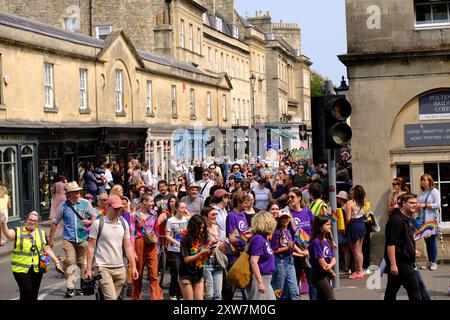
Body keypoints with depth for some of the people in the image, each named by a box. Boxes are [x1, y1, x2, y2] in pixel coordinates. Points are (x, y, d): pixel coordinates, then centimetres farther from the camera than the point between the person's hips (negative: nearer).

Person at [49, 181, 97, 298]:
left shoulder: (85, 203, 2)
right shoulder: (63, 206, -1)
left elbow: (94, 216, 13)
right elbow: (55, 222, 7)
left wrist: (89, 222, -10)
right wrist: (51, 239, 9)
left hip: (83, 238, 2)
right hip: (68, 239, -2)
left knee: (83, 263, 8)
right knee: (69, 262, -13)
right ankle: (70, 288, -7)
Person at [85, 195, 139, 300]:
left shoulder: (124, 223, 10)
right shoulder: (98, 223, -3)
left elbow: (128, 246, 12)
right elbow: (91, 247, -2)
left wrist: (133, 266, 5)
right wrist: (88, 269, -7)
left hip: (120, 268, 5)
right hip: (103, 267, -5)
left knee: (115, 297, 6)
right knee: (111, 298, -16)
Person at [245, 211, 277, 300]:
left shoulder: (263, 238, 9)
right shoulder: (258, 239, -18)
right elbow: (253, 262, -25)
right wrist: (260, 282, -28)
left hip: (265, 279, 10)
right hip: (258, 279, -10)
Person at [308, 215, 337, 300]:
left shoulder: (328, 241, 11)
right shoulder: (316, 242, -15)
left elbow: (333, 258, 8)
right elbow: (321, 262, -16)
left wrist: (330, 265, -15)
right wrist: (332, 272, -3)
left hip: (326, 274, 8)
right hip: (319, 275, -8)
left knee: (321, 297, 11)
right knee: (331, 298, -13)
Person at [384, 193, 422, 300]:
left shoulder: (408, 219, 15)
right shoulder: (395, 220, -16)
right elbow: (390, 243, -22)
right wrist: (393, 264, -26)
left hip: (407, 261, 10)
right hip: (399, 262, -10)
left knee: (391, 291, 12)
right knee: (414, 290, -7)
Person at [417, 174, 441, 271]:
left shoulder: (434, 191, -2)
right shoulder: (421, 192, 14)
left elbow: (437, 205, -10)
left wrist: (425, 205, -15)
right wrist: (417, 207, 0)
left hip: (432, 219, -5)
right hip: (423, 219, 5)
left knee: (432, 240, -5)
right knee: (427, 241, 6)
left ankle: (434, 262, 1)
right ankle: (429, 262, 12)